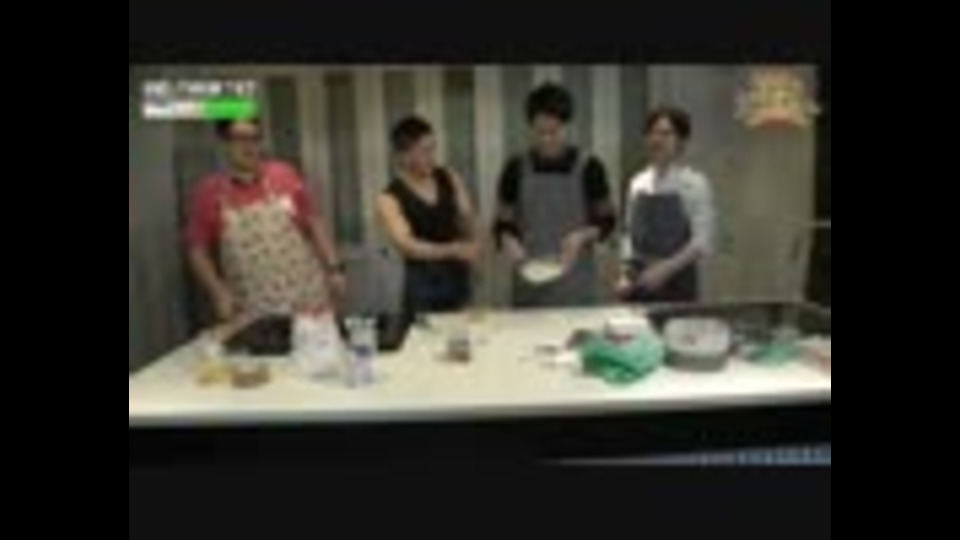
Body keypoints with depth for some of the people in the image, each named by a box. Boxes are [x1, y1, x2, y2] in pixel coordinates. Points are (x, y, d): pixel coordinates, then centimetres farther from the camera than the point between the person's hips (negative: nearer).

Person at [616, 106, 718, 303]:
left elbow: (703, 240, -11)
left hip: (677, 282, -4)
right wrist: (626, 274, 1)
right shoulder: (638, 183, 6)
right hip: (640, 282, 4)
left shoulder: (694, 184, -8)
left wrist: (666, 268, -20)